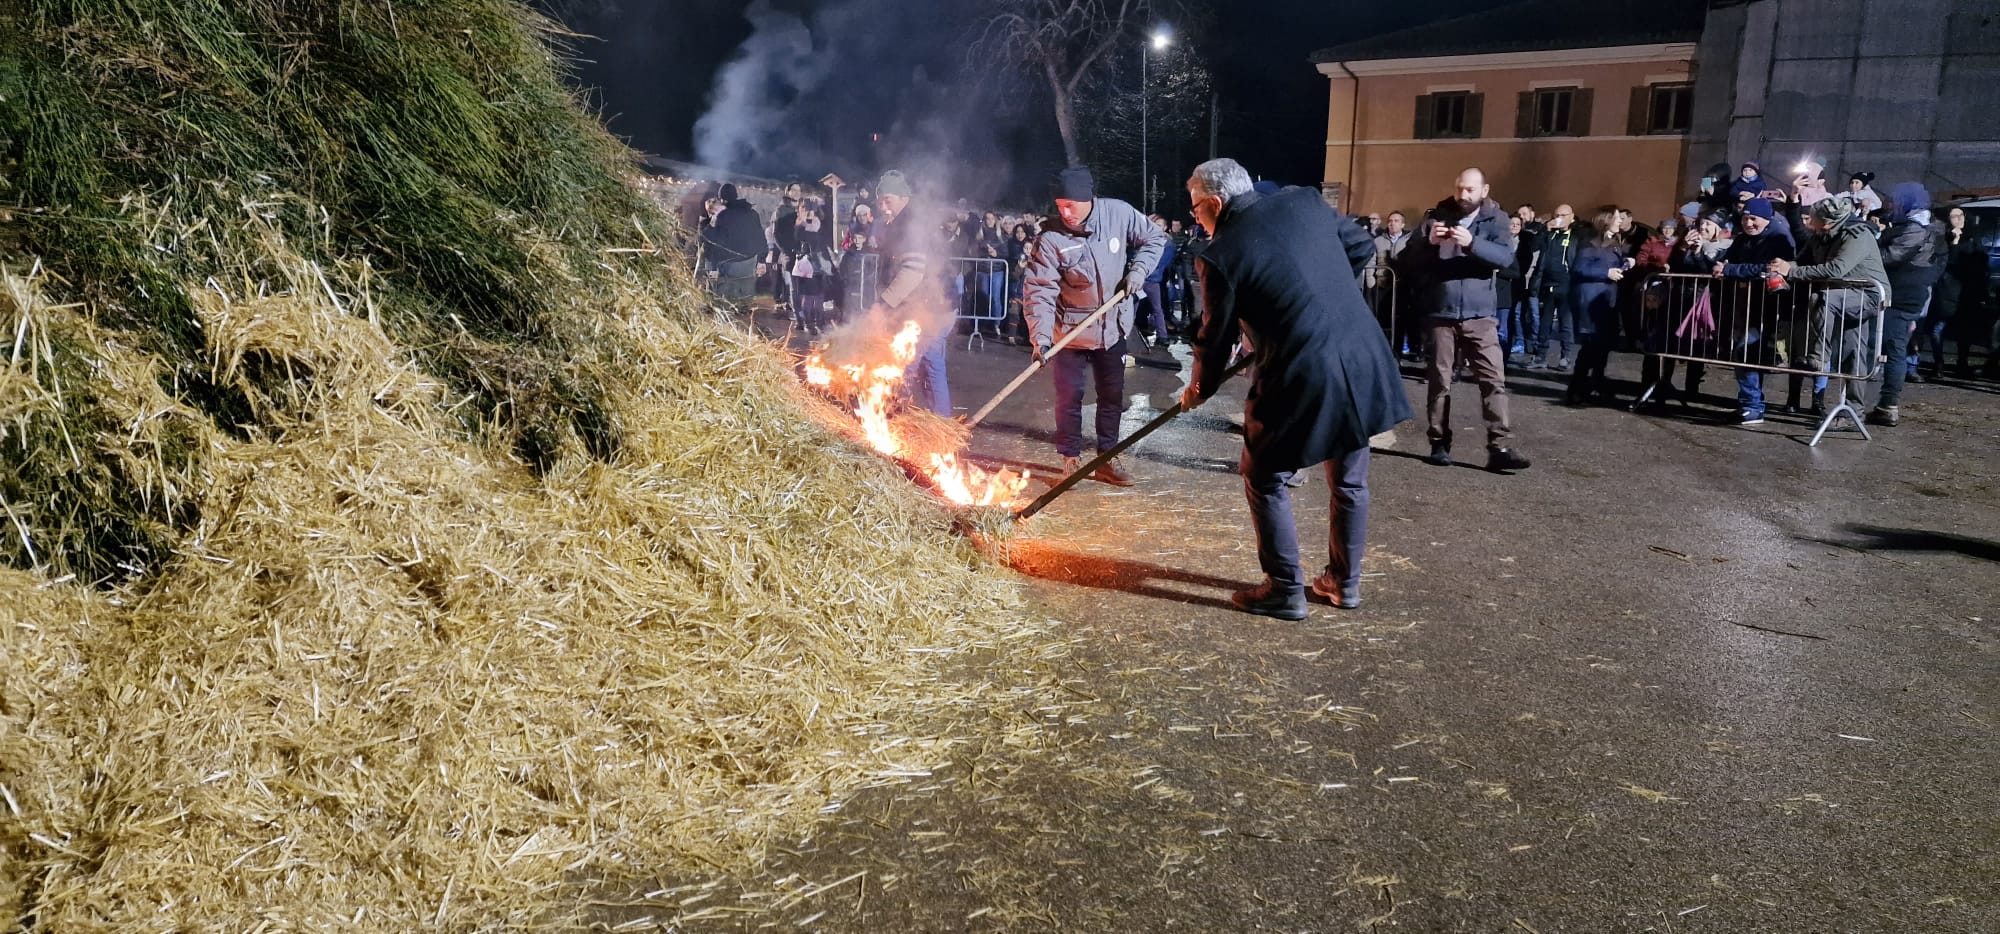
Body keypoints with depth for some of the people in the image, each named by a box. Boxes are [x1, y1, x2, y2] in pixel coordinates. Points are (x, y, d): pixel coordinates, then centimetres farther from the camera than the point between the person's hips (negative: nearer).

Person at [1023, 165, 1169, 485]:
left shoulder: (1119, 213, -13)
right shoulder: (1050, 238, -19)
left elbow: (1154, 238, 2)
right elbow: (1039, 289, -21)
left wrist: (1139, 268, -14)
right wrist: (1040, 334, -31)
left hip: (1113, 326, 3)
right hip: (1070, 330, -3)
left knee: (1112, 396, 12)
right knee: (1069, 396, 3)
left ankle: (1108, 459, 25)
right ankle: (1071, 460, 19)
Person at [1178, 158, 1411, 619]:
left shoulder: (1222, 255, -10)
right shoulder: (1305, 201, 5)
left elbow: (1216, 335, -2)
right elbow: (1359, 245, 17)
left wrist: (1198, 389, 15)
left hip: (1301, 375, -6)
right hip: (1361, 359, 6)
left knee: (1265, 478, 14)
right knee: (1349, 478, 20)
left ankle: (1285, 590, 18)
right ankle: (1345, 581, 33)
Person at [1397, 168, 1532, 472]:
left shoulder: (1495, 219, 4)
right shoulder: (1438, 216, 7)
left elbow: (1506, 257, -13)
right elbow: (1408, 260, 1)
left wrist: (1471, 243, -27)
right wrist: (1429, 242, -19)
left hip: (1480, 314, -1)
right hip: (1440, 313, 1)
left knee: (1494, 379, -7)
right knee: (1440, 381, 6)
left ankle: (1499, 448, -7)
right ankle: (1440, 443, 15)